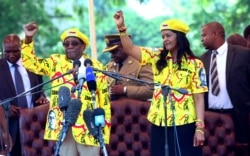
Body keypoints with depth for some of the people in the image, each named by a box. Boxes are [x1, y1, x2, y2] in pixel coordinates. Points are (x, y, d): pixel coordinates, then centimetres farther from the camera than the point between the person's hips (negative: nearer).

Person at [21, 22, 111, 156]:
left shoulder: (96, 67, 5)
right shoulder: (56, 62, 10)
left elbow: (104, 101, 5)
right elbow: (30, 63, 4)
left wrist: (104, 128, 0)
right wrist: (28, 39, -9)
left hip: (88, 125, -1)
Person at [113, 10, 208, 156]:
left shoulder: (194, 64, -2)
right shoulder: (157, 57, 8)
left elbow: (199, 97, -4)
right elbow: (130, 48, 3)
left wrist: (200, 127, -10)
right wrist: (122, 27, -13)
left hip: (184, 124, -4)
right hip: (159, 123, 4)